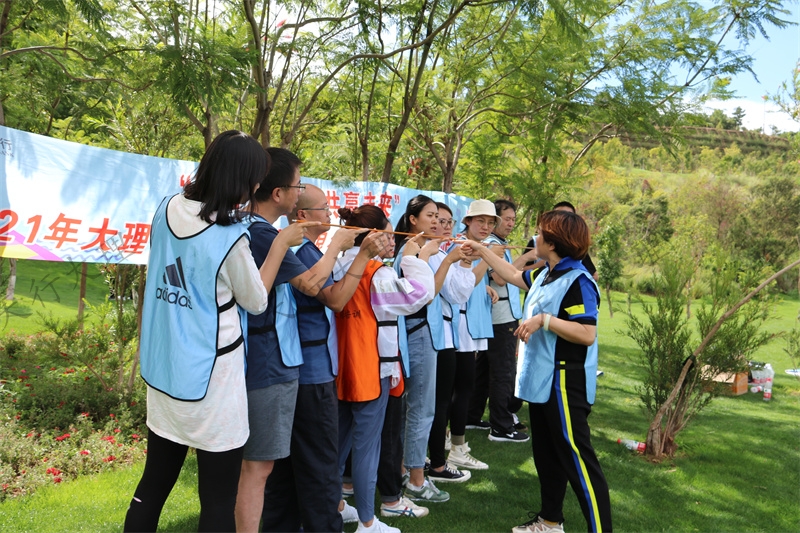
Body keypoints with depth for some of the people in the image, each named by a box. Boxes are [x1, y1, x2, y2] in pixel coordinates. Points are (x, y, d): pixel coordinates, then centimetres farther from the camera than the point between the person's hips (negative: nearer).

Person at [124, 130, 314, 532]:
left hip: (163, 373, 7)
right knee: (218, 501, 8)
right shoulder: (230, 237, -21)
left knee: (153, 485, 21)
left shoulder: (167, 210, -1)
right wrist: (281, 244, -1)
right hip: (209, 382, -7)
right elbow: (256, 301, -6)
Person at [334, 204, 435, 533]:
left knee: (342, 438, 19)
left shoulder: (342, 268, 6)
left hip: (342, 369, 8)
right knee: (367, 444, 2)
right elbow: (419, 293, -18)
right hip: (370, 370, -8)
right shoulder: (376, 274, -17)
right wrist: (413, 258, -7)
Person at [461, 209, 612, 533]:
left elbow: (587, 335, -26)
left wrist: (543, 320, -26)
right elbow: (514, 276, 28)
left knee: (576, 458, -5)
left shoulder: (577, 281, -19)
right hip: (541, 380, 10)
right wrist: (483, 253, 27)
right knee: (546, 454, 19)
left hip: (564, 384, -10)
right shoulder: (546, 275, 10)